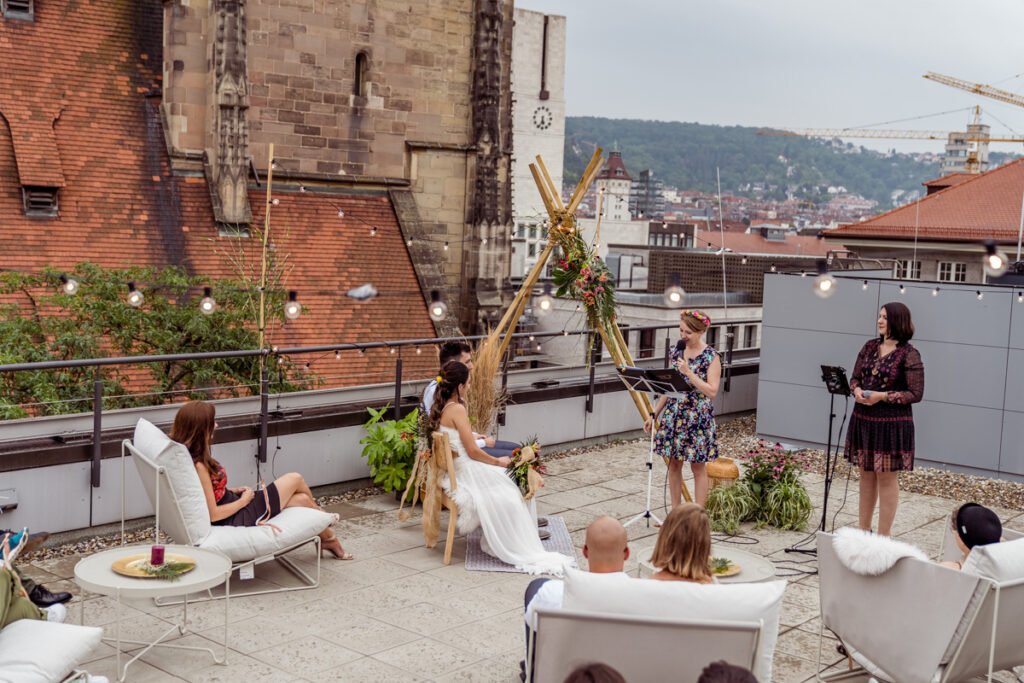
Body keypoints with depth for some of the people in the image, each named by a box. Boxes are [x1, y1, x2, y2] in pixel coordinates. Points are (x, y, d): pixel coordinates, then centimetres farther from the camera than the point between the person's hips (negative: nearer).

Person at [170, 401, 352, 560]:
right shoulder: (198, 466, -29)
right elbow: (213, 514, -26)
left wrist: (232, 491, 5)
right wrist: (243, 500, -12)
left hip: (234, 512, 9)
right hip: (238, 519, -9)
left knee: (302, 499, 12)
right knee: (295, 479, 6)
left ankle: (329, 539, 37)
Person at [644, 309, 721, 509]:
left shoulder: (711, 357, -9)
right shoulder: (677, 352, 7)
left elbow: (712, 392, -17)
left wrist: (688, 372, -22)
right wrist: (654, 414, 11)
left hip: (698, 417, -5)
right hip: (674, 414, 5)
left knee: (698, 467, 3)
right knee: (673, 463, 9)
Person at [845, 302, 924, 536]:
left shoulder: (909, 355, -11)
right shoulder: (870, 346, 7)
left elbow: (915, 394, -11)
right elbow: (855, 377, 14)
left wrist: (882, 396, -19)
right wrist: (856, 390, -8)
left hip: (892, 424, -6)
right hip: (863, 420, 6)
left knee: (887, 478, 2)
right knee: (866, 475, 14)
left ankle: (884, 537, 10)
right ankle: (863, 530, 26)